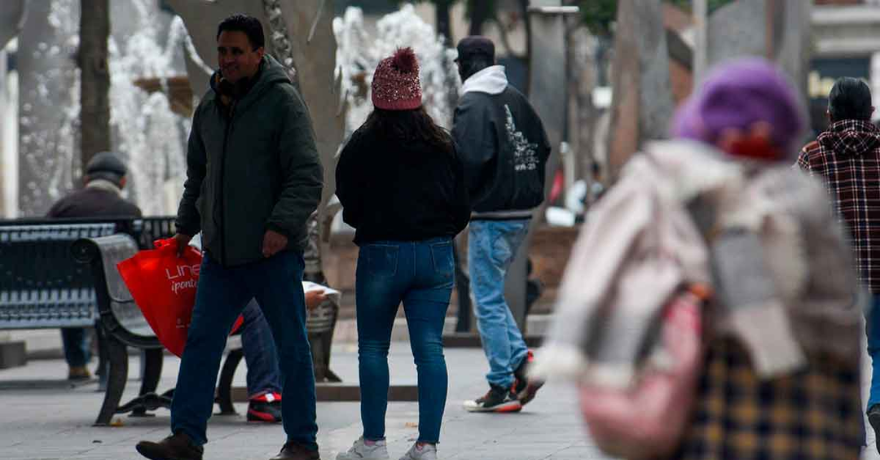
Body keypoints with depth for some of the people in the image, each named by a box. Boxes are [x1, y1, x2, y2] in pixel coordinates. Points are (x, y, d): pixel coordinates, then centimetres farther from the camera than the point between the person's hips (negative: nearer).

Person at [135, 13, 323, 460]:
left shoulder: (282, 101, -9)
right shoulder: (209, 105, 12)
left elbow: (307, 176, -14)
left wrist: (282, 225, -24)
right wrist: (186, 226, 22)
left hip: (274, 254, -6)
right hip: (220, 253, 6)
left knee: (291, 346, 2)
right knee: (201, 342, 3)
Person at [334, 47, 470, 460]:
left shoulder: (364, 144, -6)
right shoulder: (442, 145, 5)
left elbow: (349, 205, -2)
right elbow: (462, 207, 7)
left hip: (381, 255, -3)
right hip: (436, 256, 3)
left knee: (373, 347, 9)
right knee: (430, 348, 3)